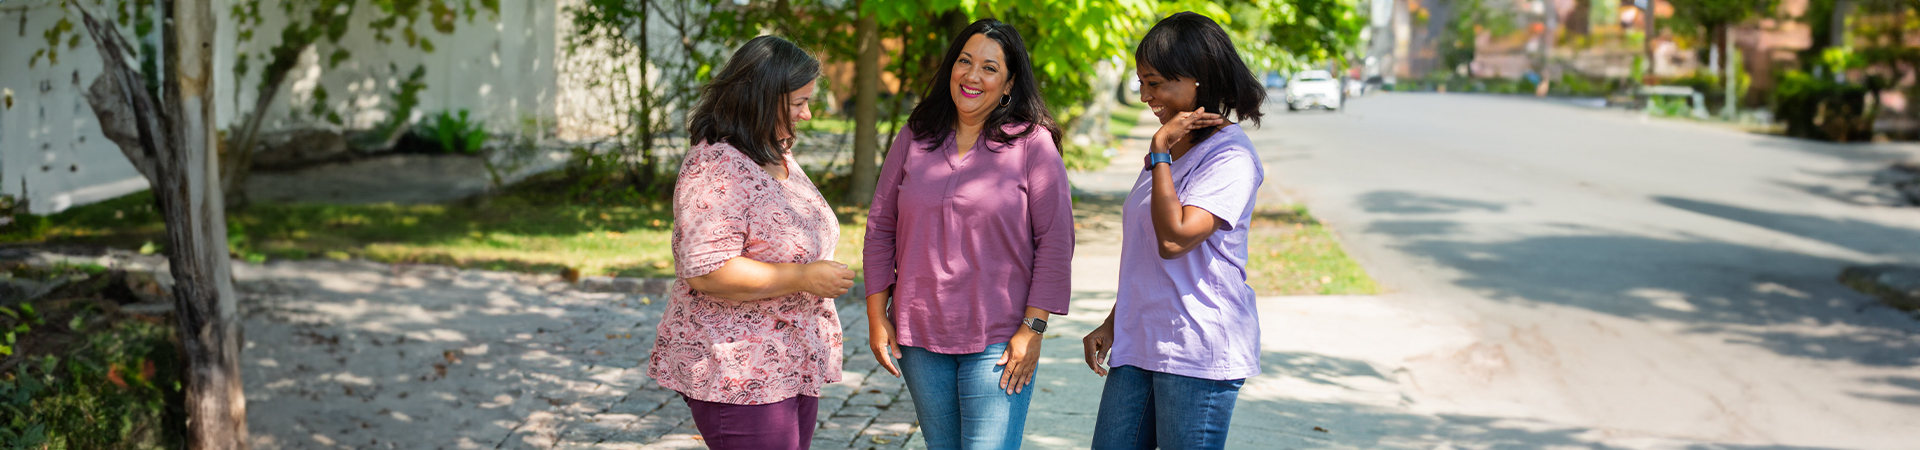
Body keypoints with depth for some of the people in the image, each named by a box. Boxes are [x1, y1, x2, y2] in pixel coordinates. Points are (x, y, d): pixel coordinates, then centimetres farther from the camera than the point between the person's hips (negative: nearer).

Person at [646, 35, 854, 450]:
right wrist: (804, 278, -21)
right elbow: (706, 271, -26)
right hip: (738, 372, -9)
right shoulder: (715, 168, -18)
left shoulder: (779, 159, 14)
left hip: (795, 366, 9)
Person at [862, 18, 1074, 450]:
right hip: (919, 336, 4)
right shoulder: (914, 139, 6)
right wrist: (877, 317, 6)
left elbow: (1055, 241, -5)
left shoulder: (1033, 143, -4)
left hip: (998, 342, -4)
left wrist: (1032, 328, -9)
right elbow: (881, 229, 11)